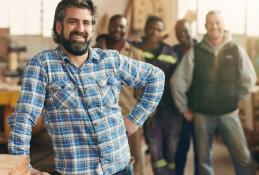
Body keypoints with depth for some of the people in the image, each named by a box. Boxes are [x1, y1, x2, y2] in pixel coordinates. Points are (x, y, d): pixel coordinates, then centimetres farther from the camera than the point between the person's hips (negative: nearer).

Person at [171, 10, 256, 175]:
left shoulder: (237, 50, -2)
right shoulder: (195, 52, -5)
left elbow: (249, 79, 8)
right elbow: (178, 82, -2)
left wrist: (236, 101, 10)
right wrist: (184, 109, 3)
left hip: (229, 114, 0)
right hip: (202, 115, 0)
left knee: (243, 158, -2)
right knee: (204, 159, 12)